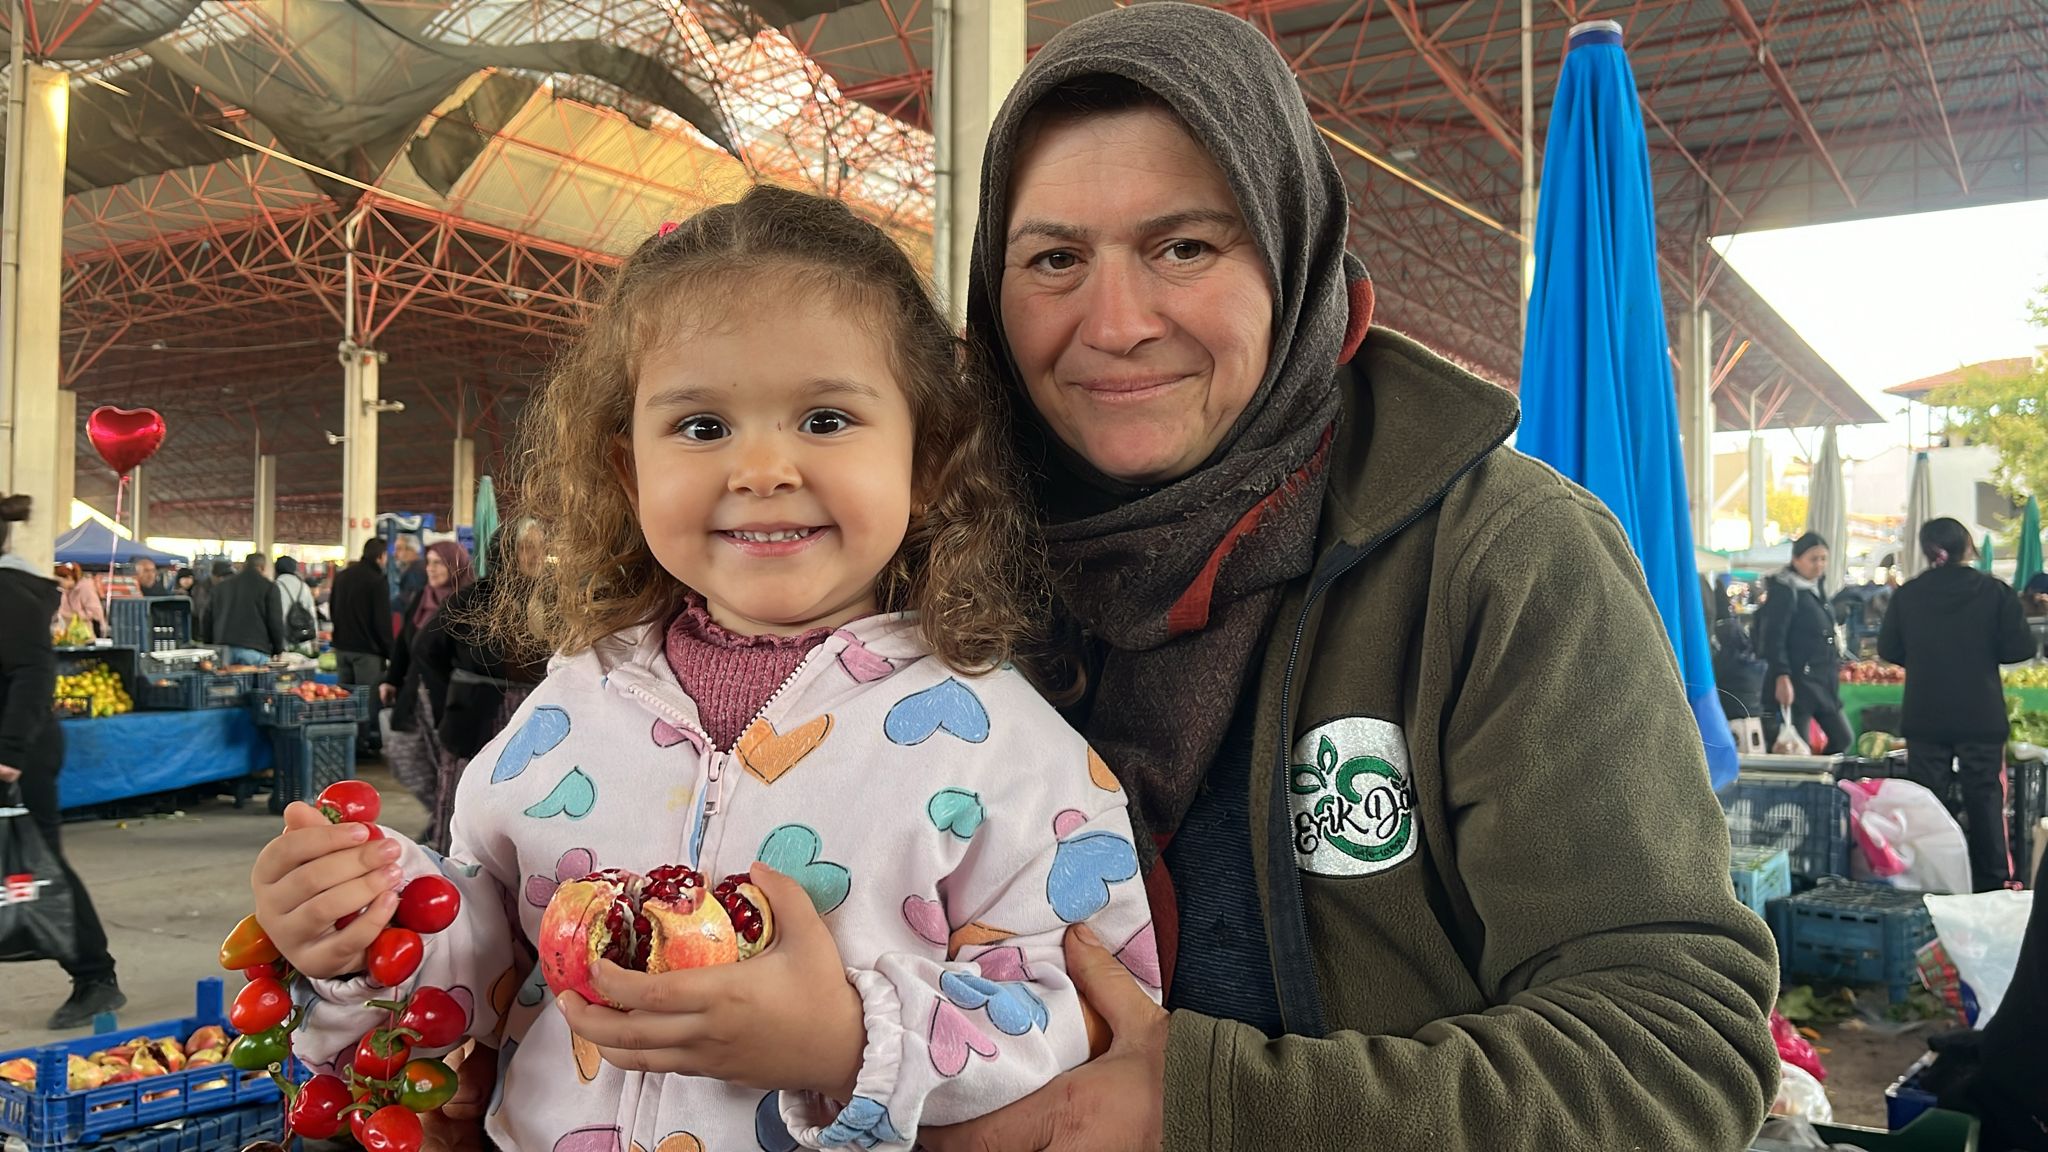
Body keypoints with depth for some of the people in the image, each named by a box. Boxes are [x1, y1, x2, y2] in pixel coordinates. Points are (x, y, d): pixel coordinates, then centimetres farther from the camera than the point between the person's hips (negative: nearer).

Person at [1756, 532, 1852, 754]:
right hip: (1797, 683, -9)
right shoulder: (1784, 590, -11)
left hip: (1823, 683, 9)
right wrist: (1782, 677, -26)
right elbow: (1773, 638, -18)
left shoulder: (1817, 589, 15)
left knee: (1843, 739, 8)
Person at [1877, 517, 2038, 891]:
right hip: (1981, 716, -1)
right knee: (1984, 794, 8)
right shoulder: (1994, 591, -9)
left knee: (1927, 795, 7)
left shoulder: (1906, 594, -4)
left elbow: (1888, 649, 3)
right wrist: (1983, 653, 10)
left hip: (1925, 716, 1)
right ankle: (1991, 881, 11)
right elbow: (2021, 648, -8)